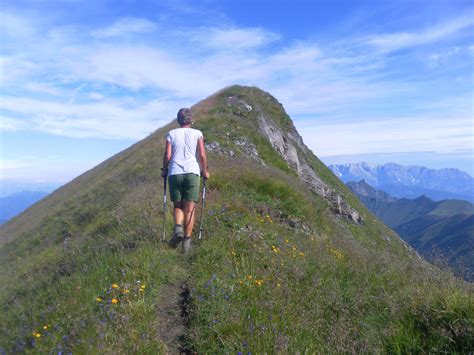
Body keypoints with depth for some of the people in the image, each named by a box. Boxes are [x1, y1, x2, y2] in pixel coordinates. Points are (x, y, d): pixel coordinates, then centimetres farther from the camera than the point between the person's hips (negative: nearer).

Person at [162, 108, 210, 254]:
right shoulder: (197, 133, 10)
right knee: (189, 208, 3)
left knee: (177, 206, 15)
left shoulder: (171, 133, 11)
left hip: (174, 173, 1)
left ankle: (178, 229, -10)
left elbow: (167, 156, 2)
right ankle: (187, 241, -1)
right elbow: (202, 155, 0)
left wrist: (164, 170, 18)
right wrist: (205, 171, 14)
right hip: (192, 173, -1)